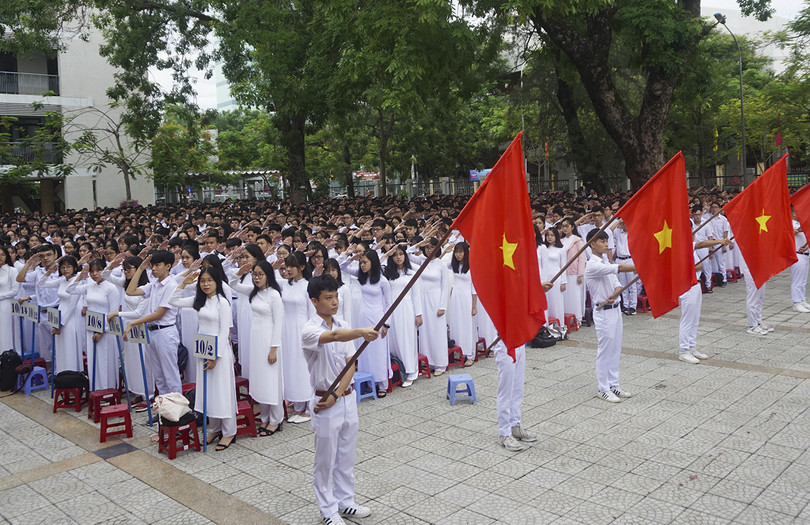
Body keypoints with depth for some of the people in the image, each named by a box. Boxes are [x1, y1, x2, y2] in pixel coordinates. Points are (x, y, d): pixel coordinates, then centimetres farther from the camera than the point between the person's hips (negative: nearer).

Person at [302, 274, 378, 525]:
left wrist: (336, 395, -14)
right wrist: (362, 332, -58)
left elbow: (351, 364, -2)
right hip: (324, 402, -6)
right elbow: (334, 336, -39)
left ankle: (345, 502, 34)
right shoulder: (309, 330, -17)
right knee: (325, 460, 8)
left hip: (346, 398, 6)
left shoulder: (343, 326, 3)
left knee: (346, 457, 17)